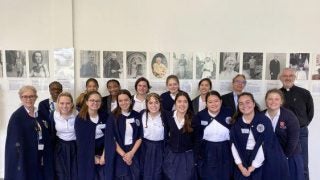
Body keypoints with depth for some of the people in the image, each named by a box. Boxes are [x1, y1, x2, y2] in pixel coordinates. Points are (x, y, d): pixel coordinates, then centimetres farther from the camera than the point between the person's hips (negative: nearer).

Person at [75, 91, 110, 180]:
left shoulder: (105, 116, -3)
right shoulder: (80, 119, -10)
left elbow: (108, 136, -3)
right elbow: (81, 141, -10)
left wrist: (103, 155, -9)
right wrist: (93, 157, -9)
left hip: (103, 153, 2)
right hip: (87, 157, -2)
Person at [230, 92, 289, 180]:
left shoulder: (264, 120, -11)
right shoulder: (236, 123, 0)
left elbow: (265, 145, -15)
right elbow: (234, 145, -2)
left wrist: (253, 166, -14)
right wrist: (240, 166, -9)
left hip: (265, 161, -2)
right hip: (245, 160, 3)